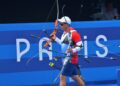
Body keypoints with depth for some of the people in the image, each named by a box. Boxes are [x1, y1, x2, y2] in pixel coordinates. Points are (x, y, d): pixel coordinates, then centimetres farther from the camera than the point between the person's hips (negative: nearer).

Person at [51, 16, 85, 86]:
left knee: (62, 77, -8)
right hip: (66, 58, 9)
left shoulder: (73, 33, -16)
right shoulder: (65, 33, 11)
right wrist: (55, 38, 18)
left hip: (71, 59, -9)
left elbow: (80, 45, -17)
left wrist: (73, 50, -33)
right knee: (75, 77, 15)